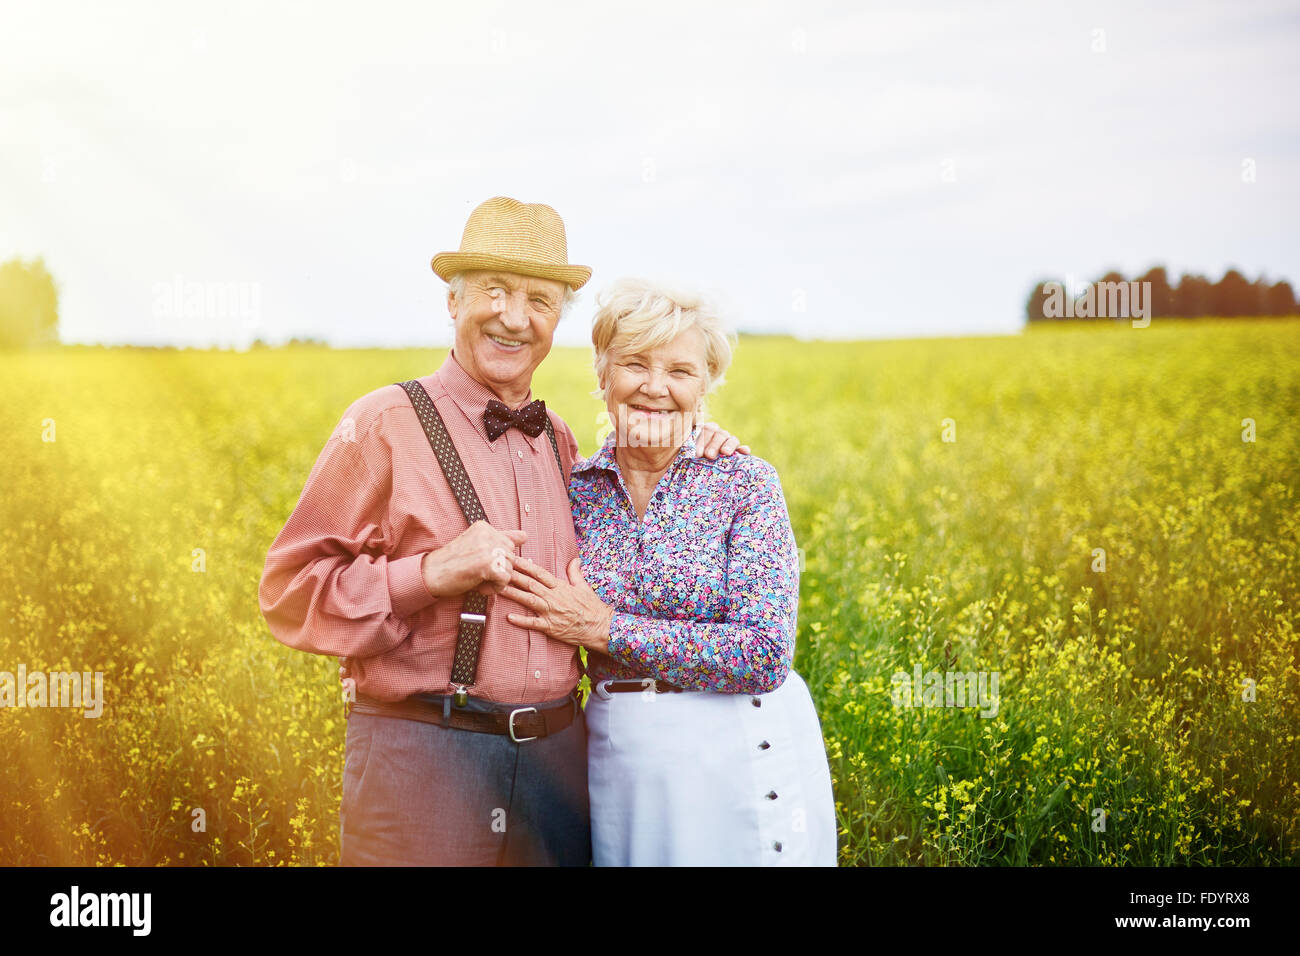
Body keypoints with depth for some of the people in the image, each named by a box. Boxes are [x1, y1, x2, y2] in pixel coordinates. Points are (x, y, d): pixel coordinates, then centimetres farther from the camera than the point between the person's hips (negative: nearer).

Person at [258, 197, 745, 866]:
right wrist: (432, 573, -20)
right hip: (421, 757, -5)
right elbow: (289, 594, -7)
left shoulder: (557, 442, 12)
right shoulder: (382, 426, -5)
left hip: (556, 755, 5)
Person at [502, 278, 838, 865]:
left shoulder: (746, 482, -7)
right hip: (618, 766, 3)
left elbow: (766, 653, -17)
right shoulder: (573, 489, 3)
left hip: (743, 759, -3)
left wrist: (605, 628, -17)